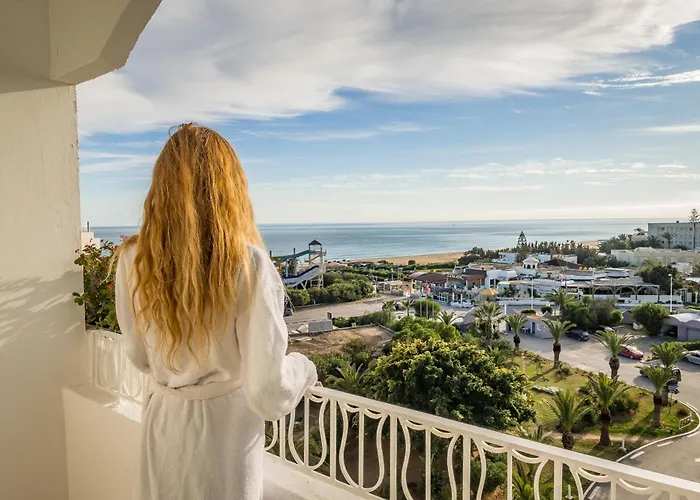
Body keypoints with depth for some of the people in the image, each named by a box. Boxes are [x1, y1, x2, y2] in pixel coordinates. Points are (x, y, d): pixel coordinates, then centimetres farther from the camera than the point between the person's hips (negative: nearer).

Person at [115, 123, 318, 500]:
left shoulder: (133, 259, -11)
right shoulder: (248, 264, -24)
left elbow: (139, 357, 4)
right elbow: (267, 394, -24)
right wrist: (303, 368, -3)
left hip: (162, 422, 4)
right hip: (225, 427, -3)